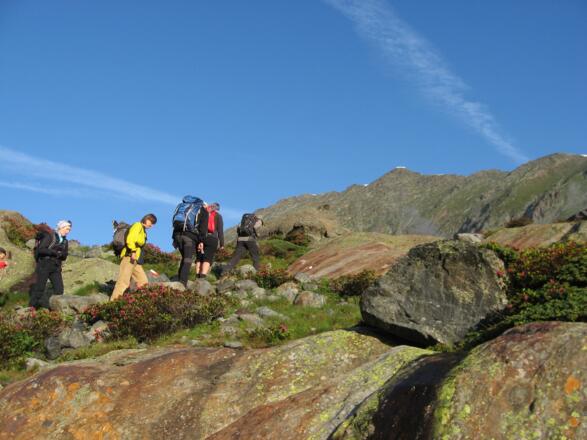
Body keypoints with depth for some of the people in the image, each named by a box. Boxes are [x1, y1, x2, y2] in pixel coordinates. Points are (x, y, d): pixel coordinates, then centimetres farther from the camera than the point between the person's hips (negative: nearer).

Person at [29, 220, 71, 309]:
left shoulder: (64, 241, 15)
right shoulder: (50, 236, -6)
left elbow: (64, 257, 13)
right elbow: (41, 249, -16)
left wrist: (61, 254, -9)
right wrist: (55, 252, -19)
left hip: (56, 268, 6)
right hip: (44, 265, -6)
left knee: (59, 289, -7)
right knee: (39, 288, -4)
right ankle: (31, 307, 5)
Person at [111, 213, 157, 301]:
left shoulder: (143, 231, 27)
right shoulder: (137, 226, 0)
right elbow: (130, 239, -16)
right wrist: (133, 251, -24)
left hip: (135, 260, 10)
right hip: (129, 257, -10)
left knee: (143, 282, 4)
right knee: (124, 281, -16)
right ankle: (114, 301, -19)